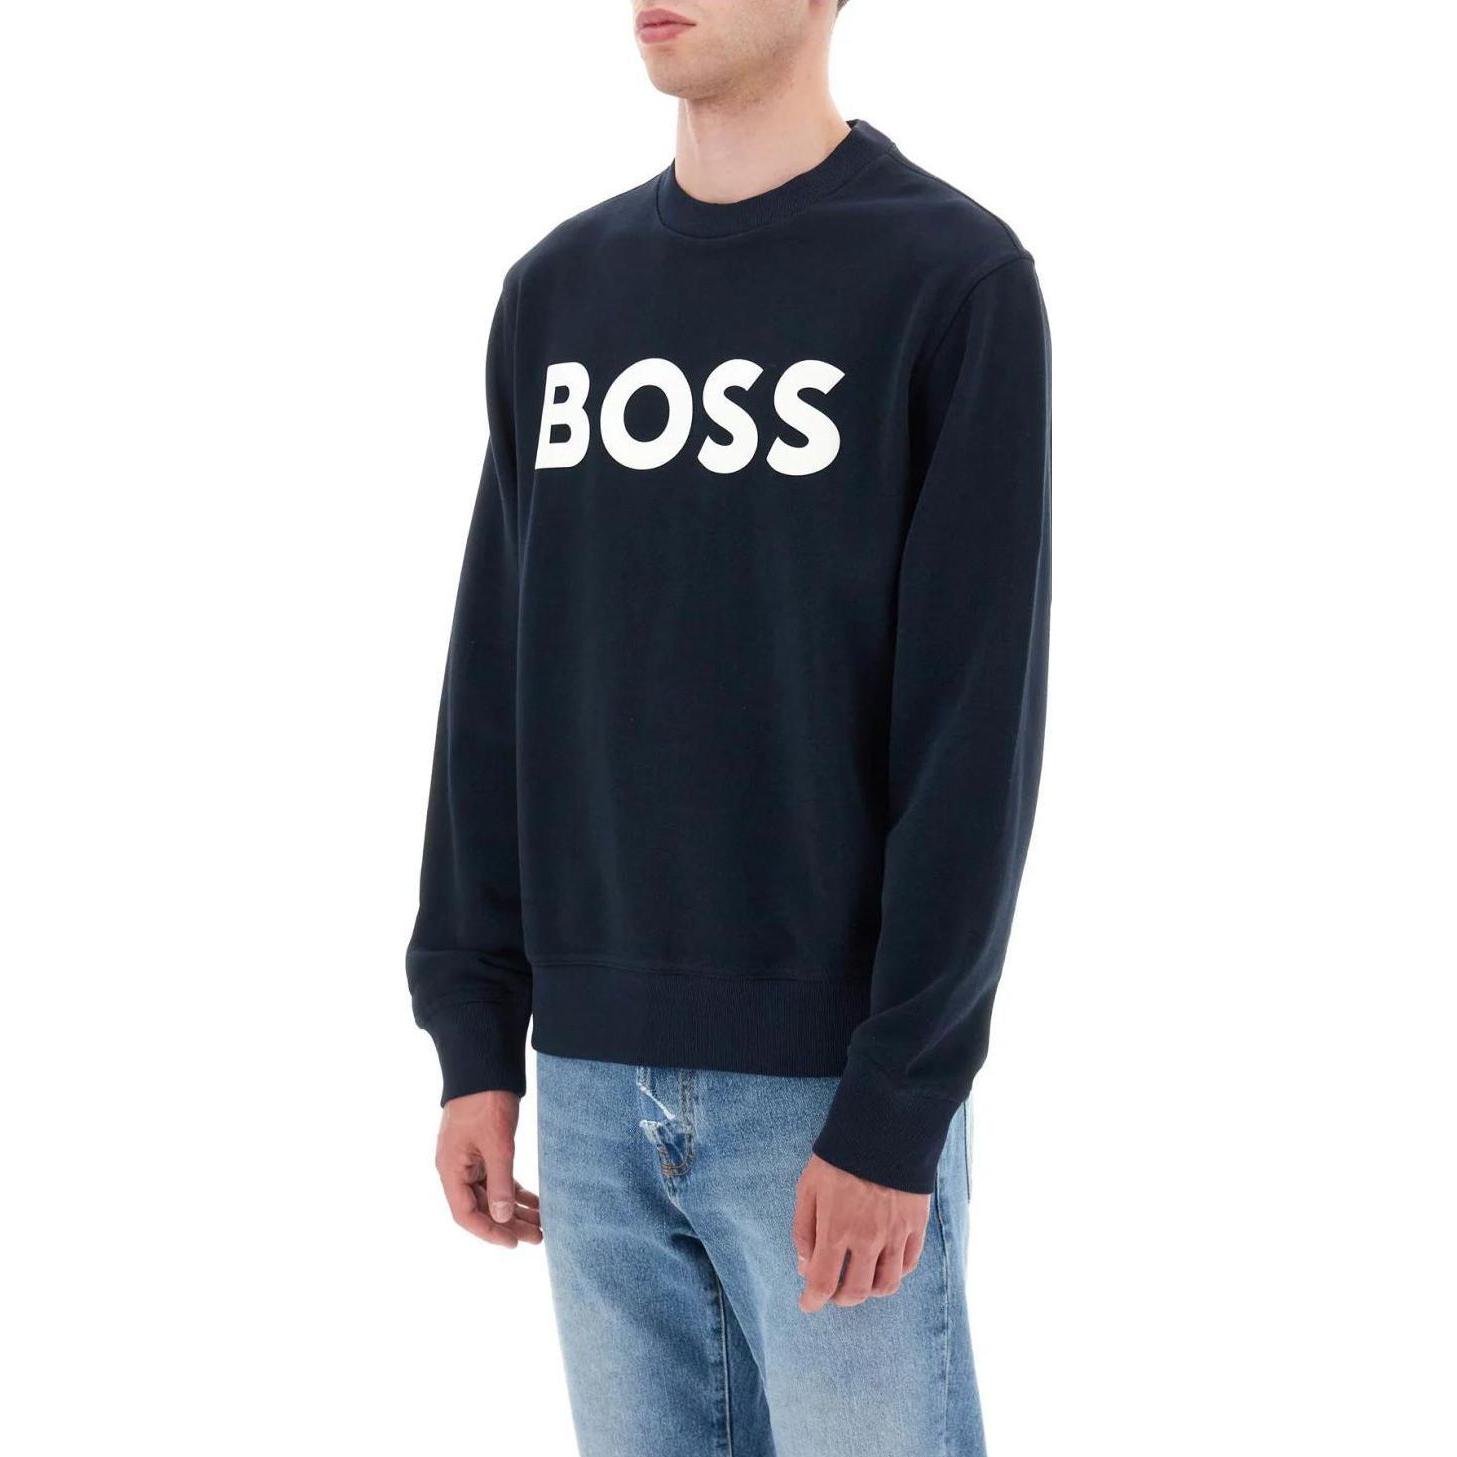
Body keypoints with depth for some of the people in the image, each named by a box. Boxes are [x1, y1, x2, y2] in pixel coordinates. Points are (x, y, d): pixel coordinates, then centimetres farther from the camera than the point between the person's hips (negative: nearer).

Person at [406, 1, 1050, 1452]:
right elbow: (498, 686, 12)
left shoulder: (956, 280, -6)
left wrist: (897, 1106, -14)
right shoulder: (556, 293, 10)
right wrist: (475, 1031, 7)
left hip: (835, 1082, -5)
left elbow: (979, 715, -10)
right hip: (595, 1079, 5)